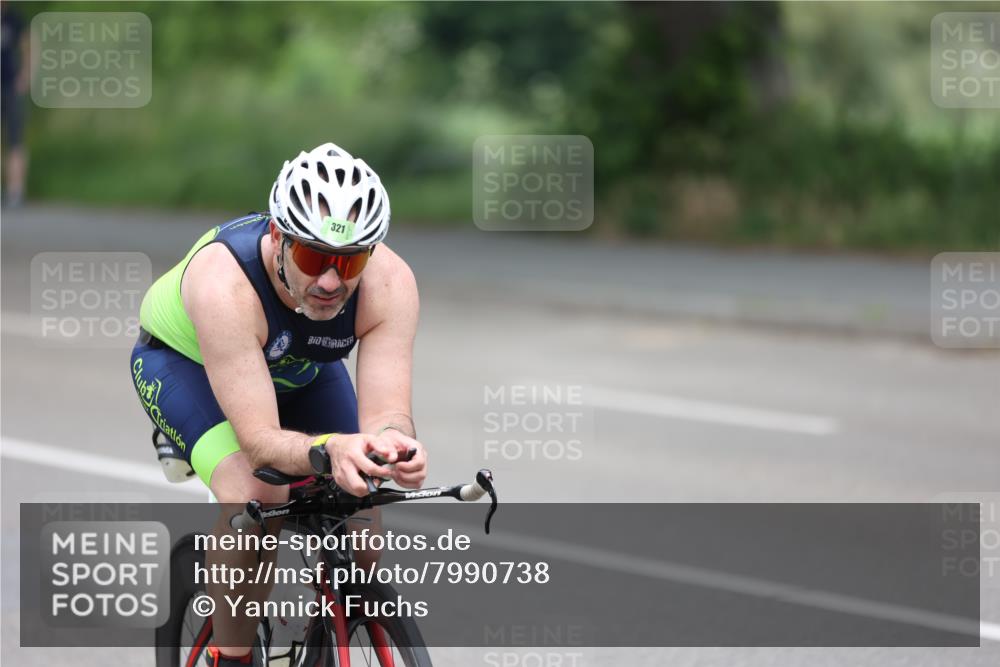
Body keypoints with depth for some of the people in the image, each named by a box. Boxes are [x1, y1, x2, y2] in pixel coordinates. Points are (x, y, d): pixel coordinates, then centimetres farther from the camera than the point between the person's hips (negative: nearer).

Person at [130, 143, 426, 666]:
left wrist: (391, 443, -59)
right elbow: (260, 441, -43)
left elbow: (386, 414, -35)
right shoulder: (224, 284, -42)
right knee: (255, 496, -32)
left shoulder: (389, 284, -32)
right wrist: (329, 449, -64)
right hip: (184, 360, -4)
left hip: (298, 368, 4)